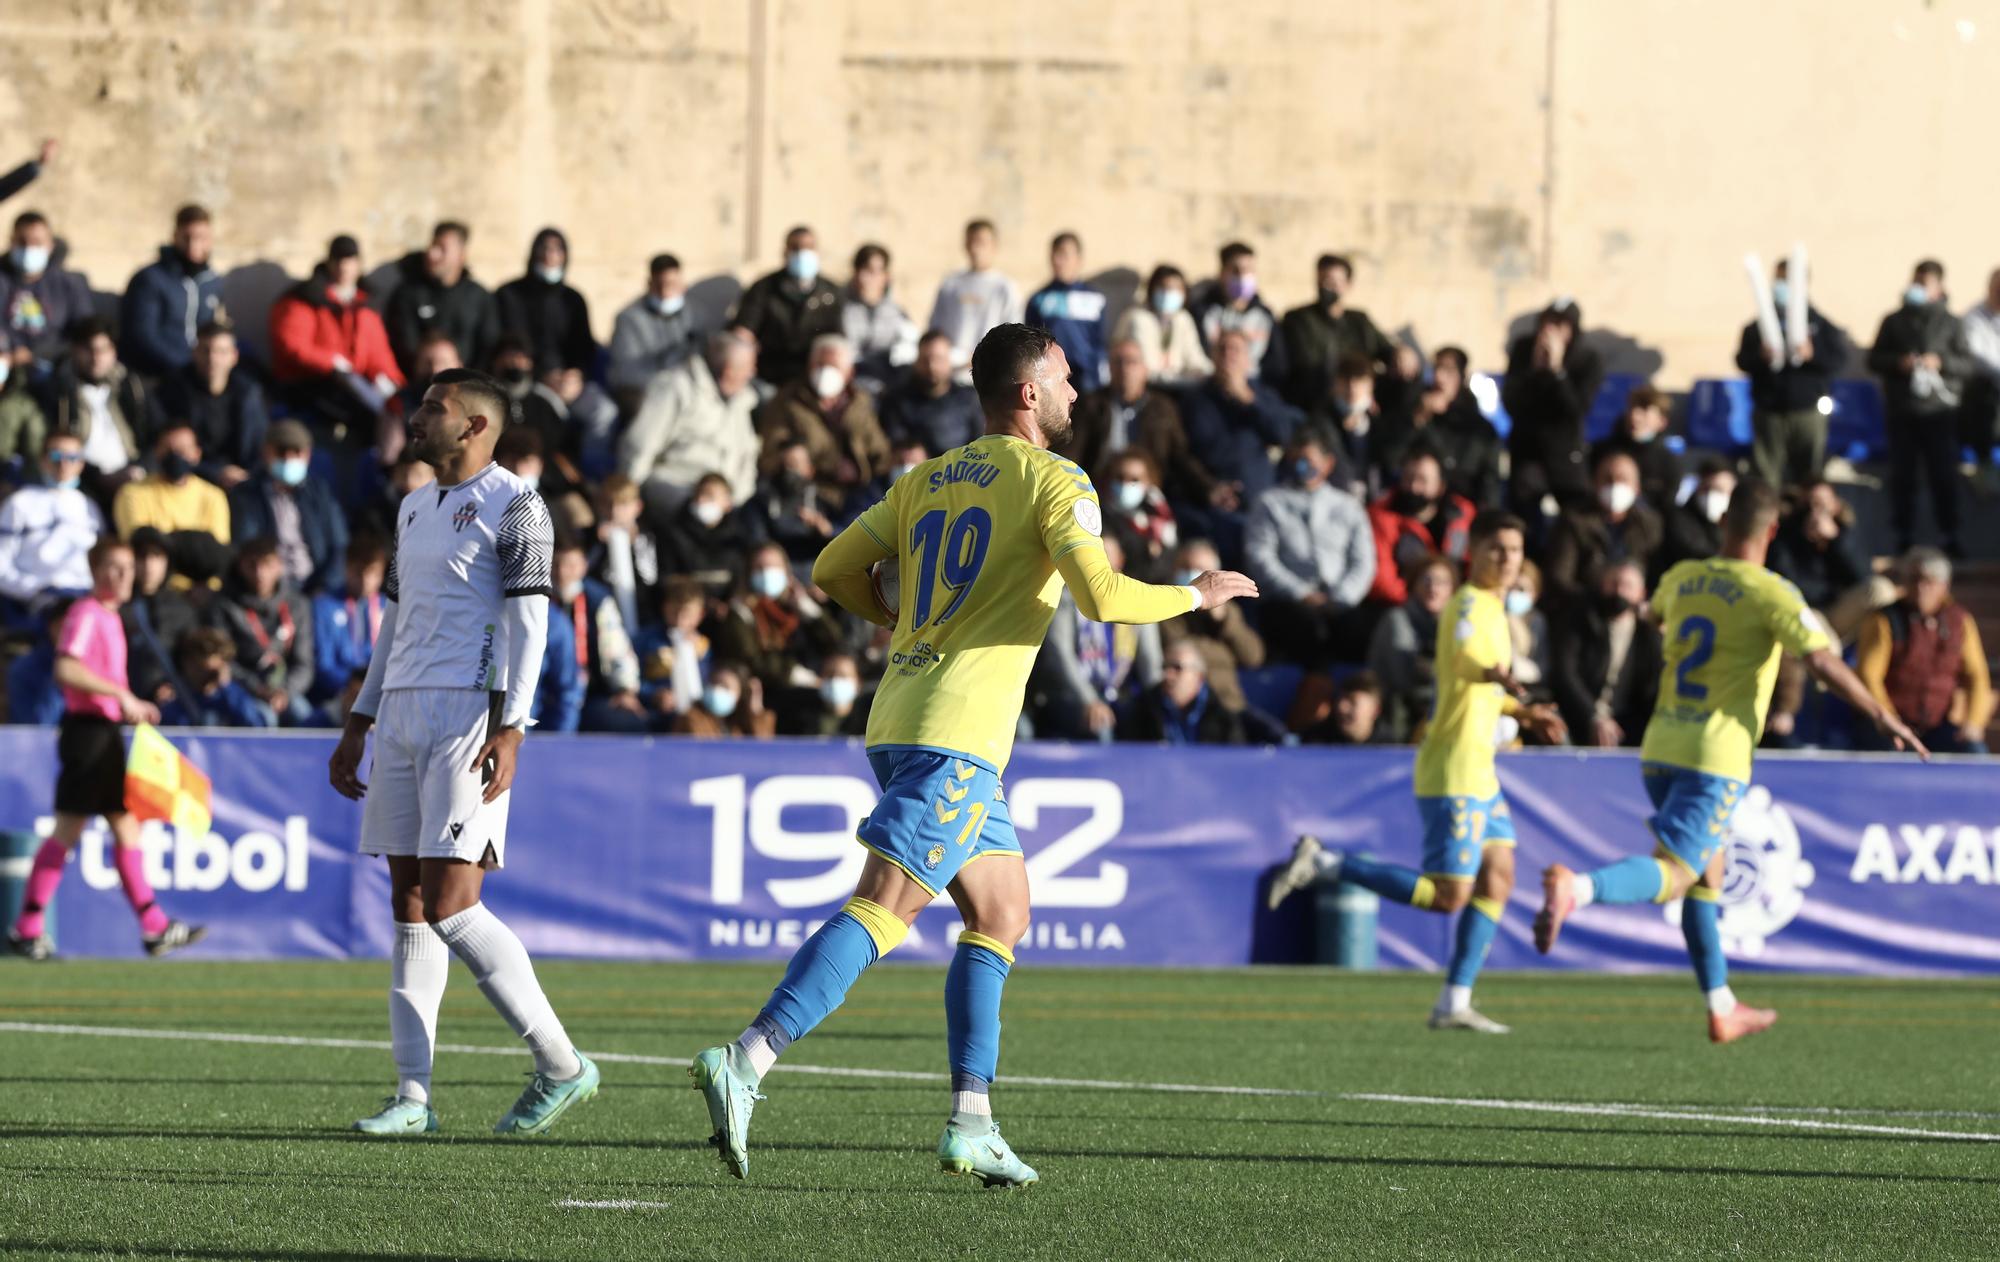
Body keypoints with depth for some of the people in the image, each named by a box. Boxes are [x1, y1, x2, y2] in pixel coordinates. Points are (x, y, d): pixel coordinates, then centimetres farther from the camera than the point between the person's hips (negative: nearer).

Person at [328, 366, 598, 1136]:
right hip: (402, 717, 8)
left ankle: (561, 1066, -6)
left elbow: (527, 622, -11)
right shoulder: (415, 511, 21)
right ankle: (413, 1095, 2)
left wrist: (509, 728, -19)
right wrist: (358, 726, 22)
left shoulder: (513, 508, -5)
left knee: (449, 905, -14)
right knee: (410, 907, 3)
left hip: (468, 722, -8)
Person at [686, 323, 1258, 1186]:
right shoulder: (1053, 481, -4)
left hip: (898, 718, 9)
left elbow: (833, 571, 18)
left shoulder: (927, 480, 18)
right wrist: (1196, 596, 1)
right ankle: (745, 1063, -30)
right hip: (955, 734, -9)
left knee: (1003, 915, 16)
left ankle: (971, 1125, 11)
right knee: (883, 911, -17)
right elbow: (1100, 597, -16)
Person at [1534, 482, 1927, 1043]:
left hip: (1661, 746, 7)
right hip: (1717, 756, -7)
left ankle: (1722, 1008, 23)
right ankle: (1576, 887, -42)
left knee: (1708, 872, 20)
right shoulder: (1770, 593, -9)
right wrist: (1883, 718, -10)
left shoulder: (1681, 578, 9)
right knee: (1674, 875, -15)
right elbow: (1824, 663, -17)